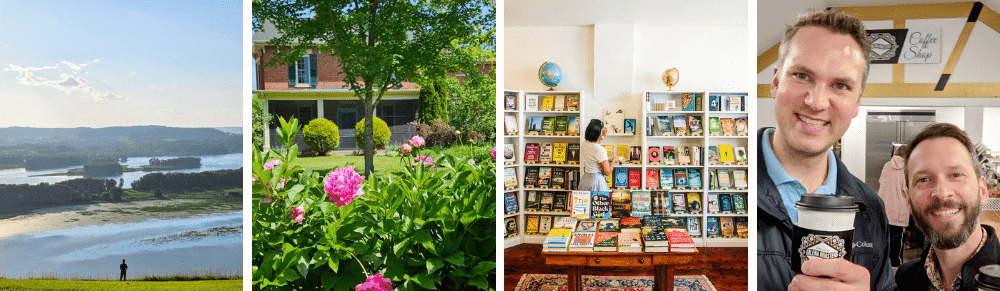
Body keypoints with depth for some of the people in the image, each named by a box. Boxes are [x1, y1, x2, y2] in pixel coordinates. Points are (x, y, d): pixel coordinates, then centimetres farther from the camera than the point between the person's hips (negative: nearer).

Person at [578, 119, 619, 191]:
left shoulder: (583, 145, 1)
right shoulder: (601, 150, -20)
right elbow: (607, 172, -15)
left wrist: (602, 135, 34)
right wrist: (613, 160, 1)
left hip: (584, 179, 7)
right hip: (597, 180, -7)